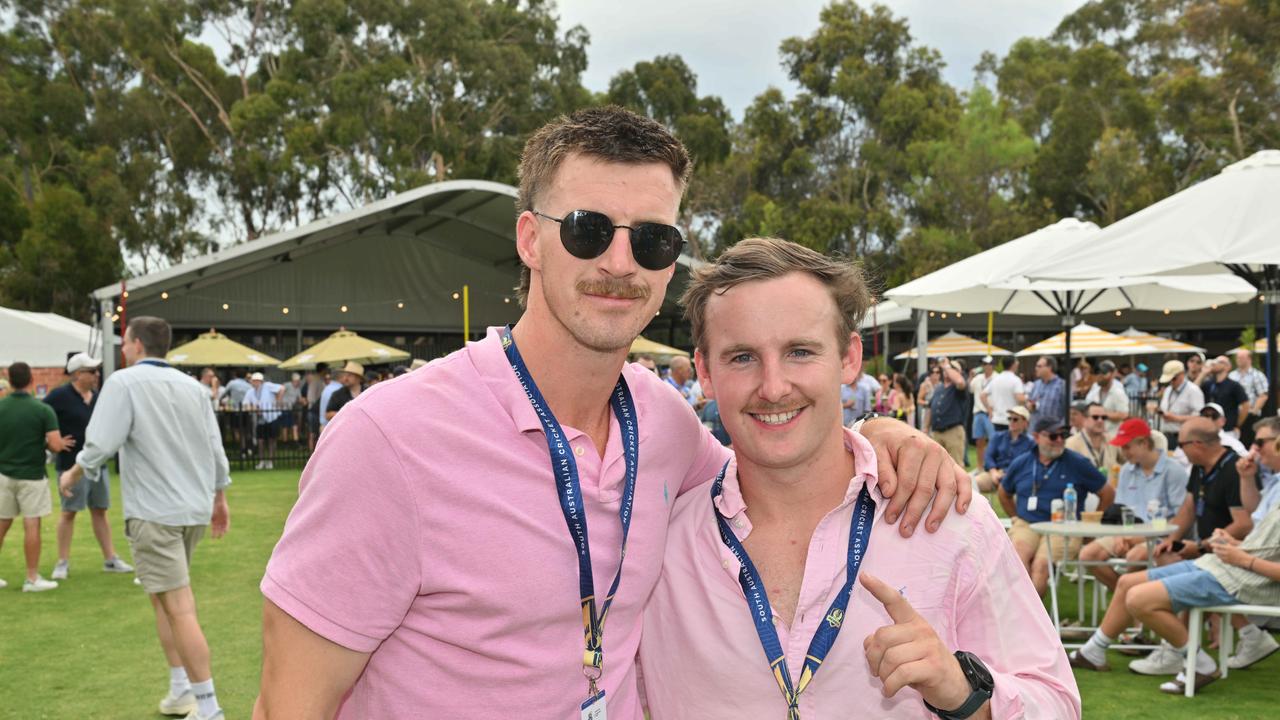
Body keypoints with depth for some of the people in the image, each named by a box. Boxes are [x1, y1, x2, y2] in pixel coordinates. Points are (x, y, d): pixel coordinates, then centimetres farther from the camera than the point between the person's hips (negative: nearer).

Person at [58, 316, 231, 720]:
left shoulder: (124, 382, -8)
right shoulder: (192, 386, 10)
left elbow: (101, 445, -16)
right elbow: (215, 448, 11)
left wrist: (72, 475, 3)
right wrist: (220, 499, 22)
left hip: (154, 512, -7)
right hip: (195, 509, 7)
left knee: (179, 607, -6)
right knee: (165, 595, 20)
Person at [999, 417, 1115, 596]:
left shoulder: (1078, 463, 4)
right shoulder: (1021, 463, 12)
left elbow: (1108, 494, 10)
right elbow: (1004, 494, 29)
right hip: (1026, 524, 2)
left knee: (1041, 563, -30)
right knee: (1019, 552, -31)